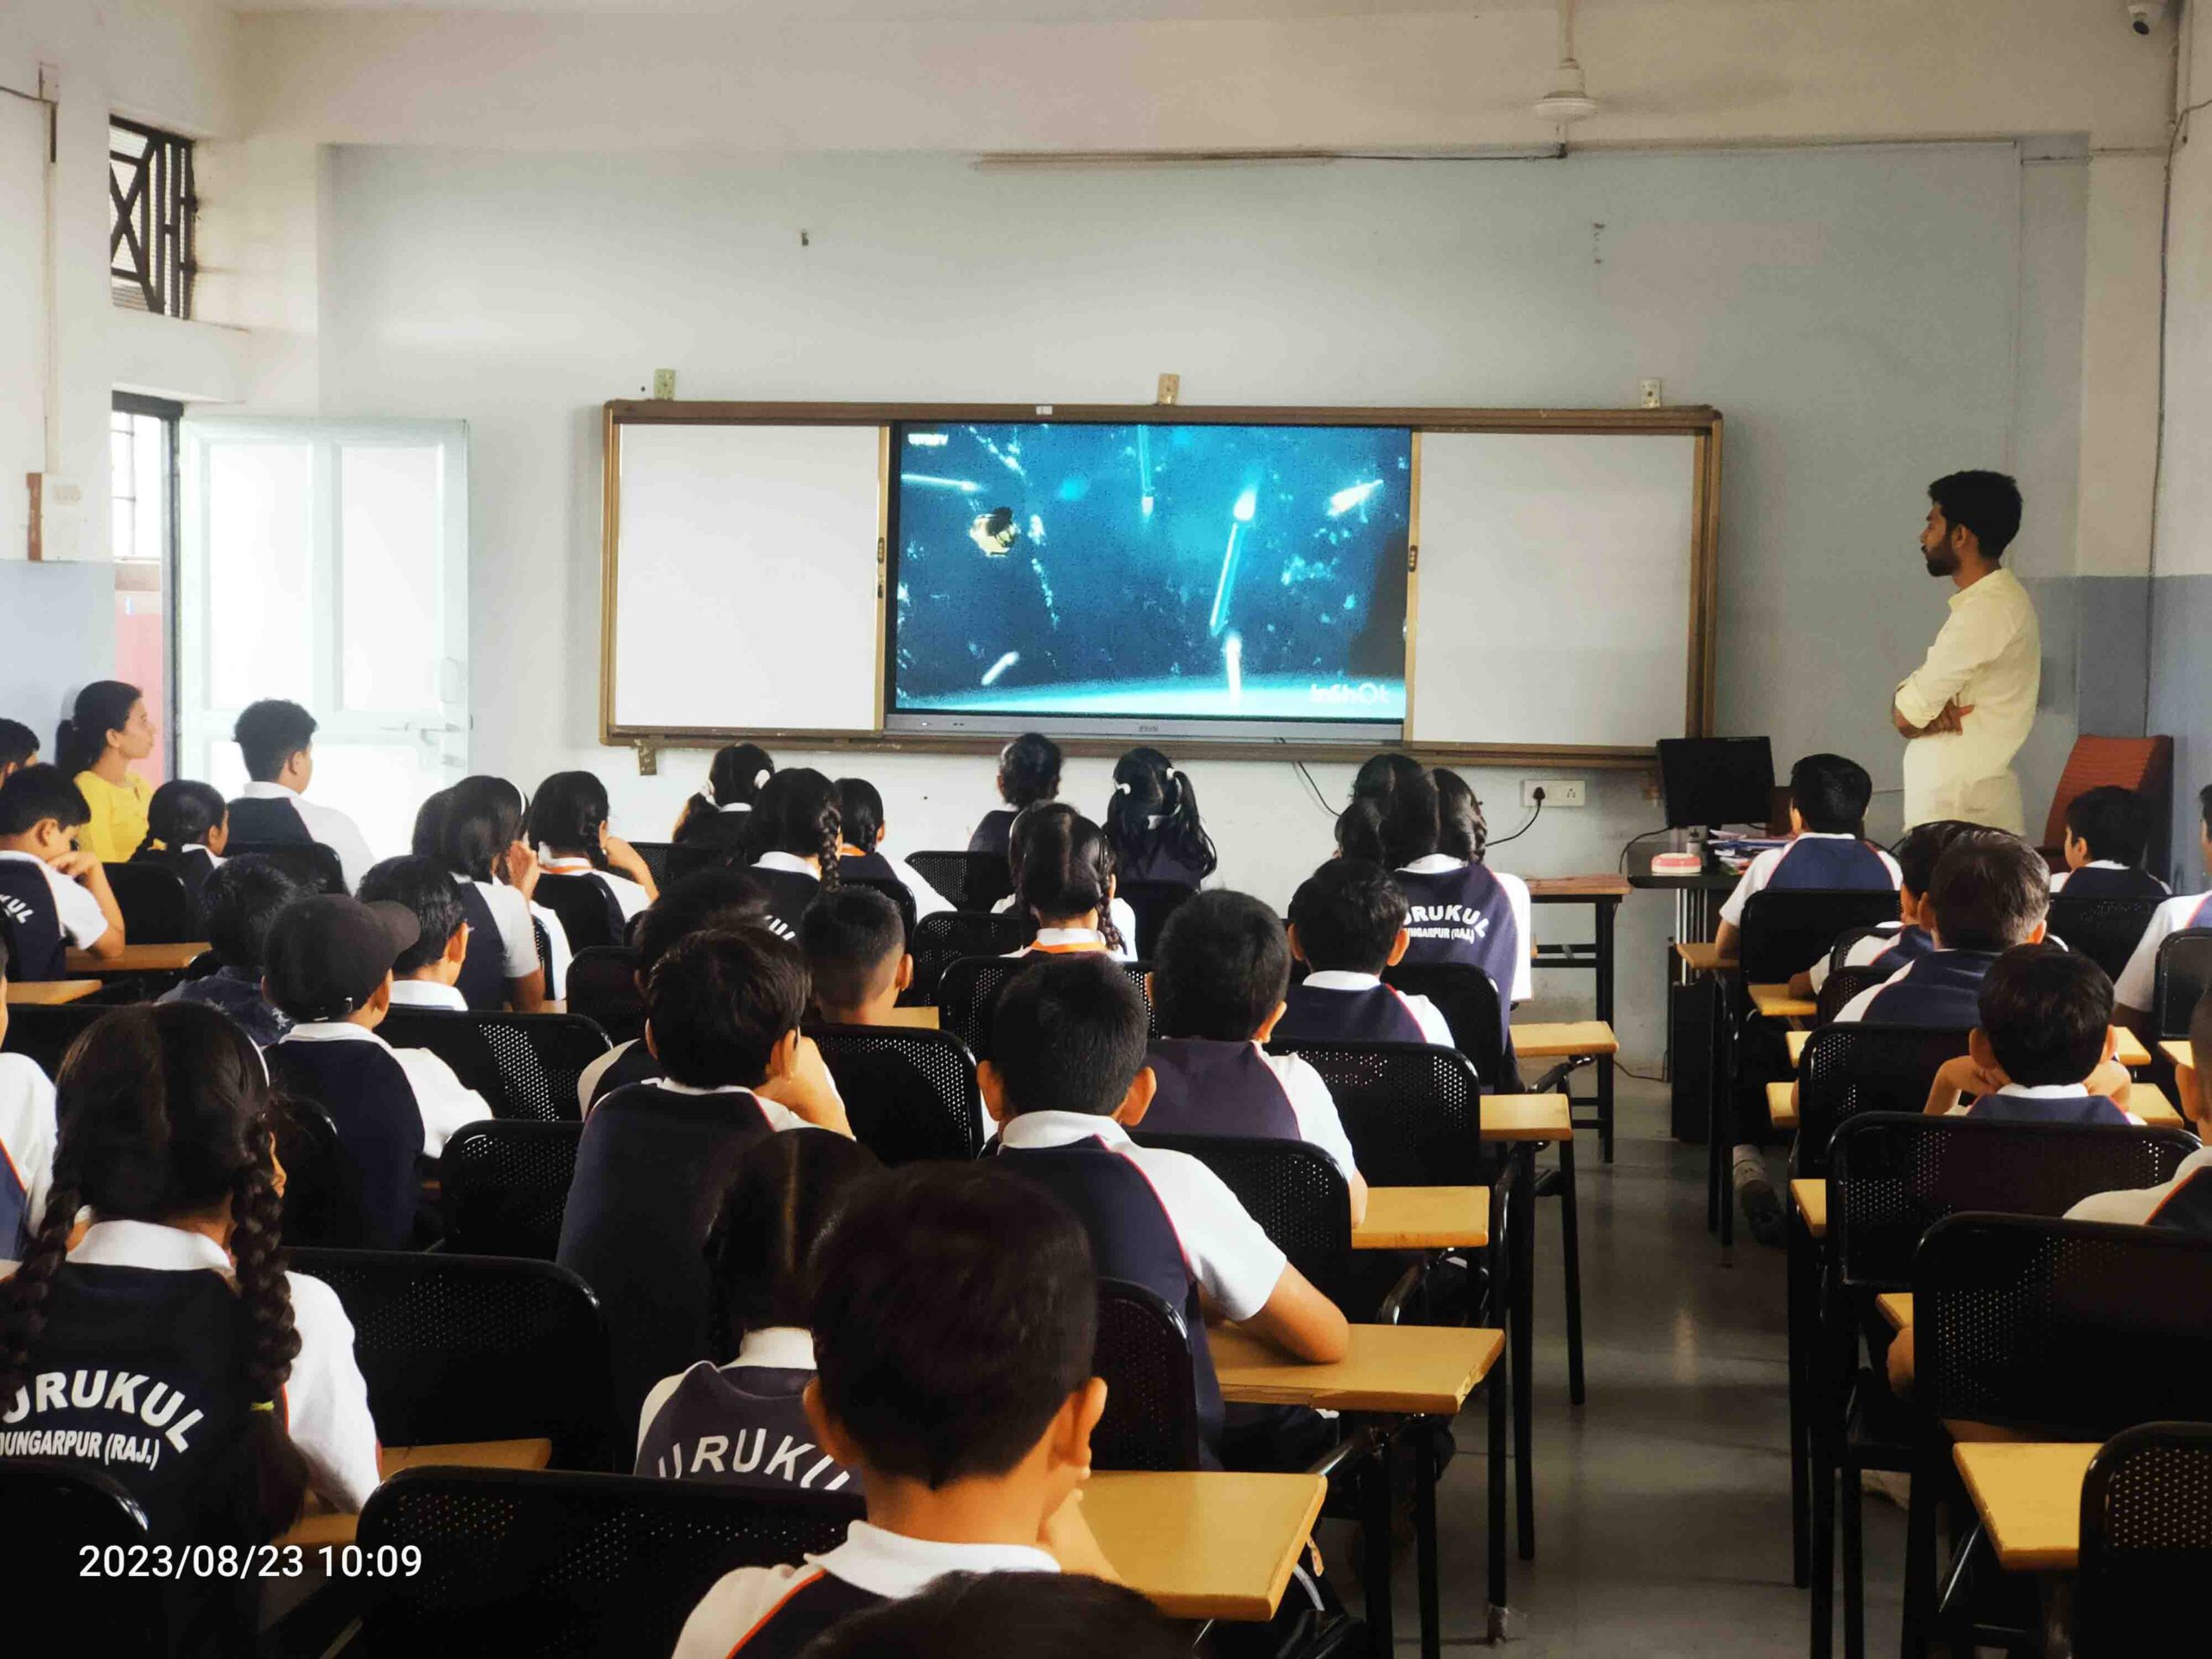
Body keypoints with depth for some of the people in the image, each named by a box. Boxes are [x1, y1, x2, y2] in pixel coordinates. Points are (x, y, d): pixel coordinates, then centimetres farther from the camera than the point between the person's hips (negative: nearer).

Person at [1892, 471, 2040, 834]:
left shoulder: (1987, 609, -17)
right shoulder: (2000, 598, 16)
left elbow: (1906, 716, -17)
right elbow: (1906, 712, 11)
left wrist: (1926, 709, 4)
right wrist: (1931, 708, -10)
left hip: (1960, 810, -10)